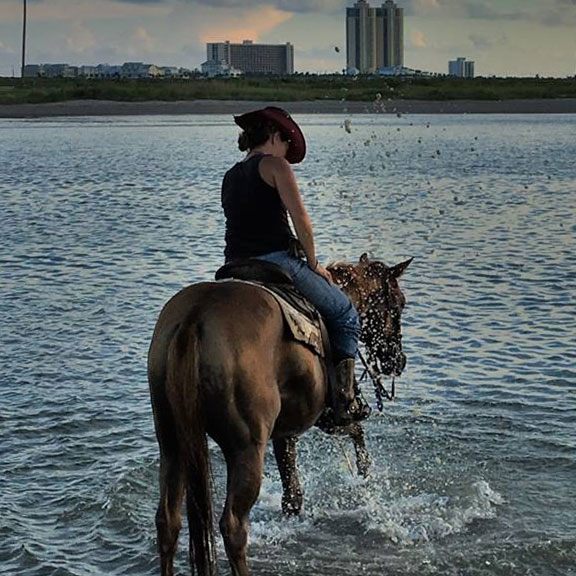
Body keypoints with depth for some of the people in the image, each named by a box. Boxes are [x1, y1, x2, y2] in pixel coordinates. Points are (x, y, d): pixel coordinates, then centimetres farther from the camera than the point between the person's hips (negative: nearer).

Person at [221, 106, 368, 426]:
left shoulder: (230, 177, 20)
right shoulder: (275, 165, -3)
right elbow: (300, 219, -9)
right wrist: (313, 264, 2)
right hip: (275, 261, -7)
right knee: (344, 314, 9)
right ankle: (343, 400, 0)